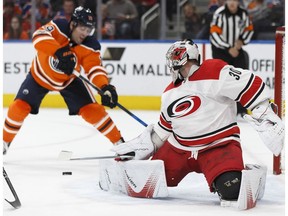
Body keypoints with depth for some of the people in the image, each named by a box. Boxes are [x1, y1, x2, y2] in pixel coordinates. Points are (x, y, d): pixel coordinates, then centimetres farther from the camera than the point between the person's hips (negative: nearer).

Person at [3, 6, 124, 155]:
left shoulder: (90, 46, -24)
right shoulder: (59, 27, -30)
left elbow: (95, 69, -31)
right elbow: (39, 37, -46)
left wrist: (105, 87, -50)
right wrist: (60, 51, -60)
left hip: (68, 80, 1)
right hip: (40, 75, -1)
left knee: (91, 109, -10)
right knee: (20, 106, -11)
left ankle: (118, 143, 1)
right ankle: (6, 142, 10)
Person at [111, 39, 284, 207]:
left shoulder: (216, 72, -15)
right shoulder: (170, 92, 12)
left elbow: (251, 85, -19)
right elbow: (165, 126, 23)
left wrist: (264, 114, -23)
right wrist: (148, 143, 16)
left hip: (220, 145, -7)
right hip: (178, 148, 7)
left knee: (231, 190, -30)